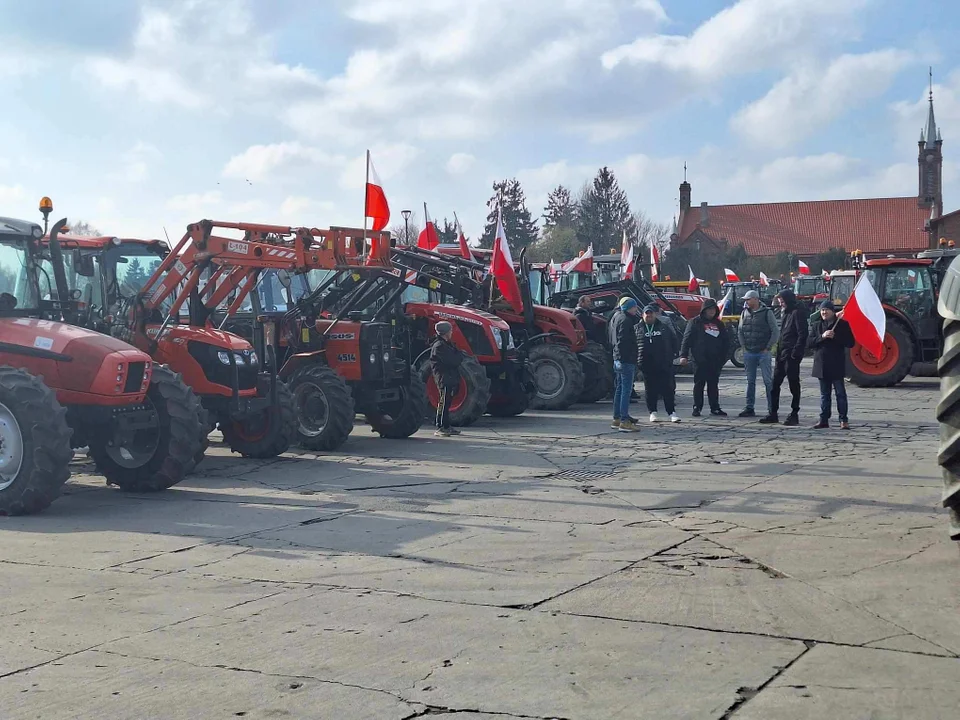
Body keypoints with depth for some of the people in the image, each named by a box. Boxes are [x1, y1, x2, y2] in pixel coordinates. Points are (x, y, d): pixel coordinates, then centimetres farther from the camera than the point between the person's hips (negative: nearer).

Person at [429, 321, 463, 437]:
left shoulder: (447, 344, 20)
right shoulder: (439, 346, -14)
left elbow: (457, 360, 19)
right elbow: (453, 361, -21)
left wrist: (458, 356, -2)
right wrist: (460, 355, -3)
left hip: (450, 378, 10)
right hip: (444, 378, -10)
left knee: (447, 402, 12)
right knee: (444, 402, -10)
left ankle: (446, 427, 17)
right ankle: (440, 428, -10)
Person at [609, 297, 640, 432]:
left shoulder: (616, 317, 17)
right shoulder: (625, 320, -15)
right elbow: (623, 341, -22)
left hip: (617, 359, 10)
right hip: (626, 360, -10)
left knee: (619, 389, 16)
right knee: (626, 390, -9)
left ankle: (617, 419, 21)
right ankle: (624, 421, -10)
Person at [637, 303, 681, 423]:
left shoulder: (663, 327, 11)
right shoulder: (638, 328, 6)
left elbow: (673, 340, 18)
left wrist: (671, 354, 8)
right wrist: (637, 358, 0)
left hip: (664, 364, 1)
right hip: (647, 365, -1)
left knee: (668, 389, 0)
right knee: (650, 390, 4)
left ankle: (672, 412, 3)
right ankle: (653, 412, 13)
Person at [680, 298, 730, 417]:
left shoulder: (718, 324, 15)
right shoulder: (695, 322, 1)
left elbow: (726, 340, 19)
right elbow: (687, 339, -5)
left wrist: (725, 356, 10)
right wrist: (683, 355, -14)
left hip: (715, 361, 5)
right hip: (700, 360, -4)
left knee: (714, 384, 8)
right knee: (699, 384, -1)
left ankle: (715, 408, 13)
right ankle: (697, 408, 3)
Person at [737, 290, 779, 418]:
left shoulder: (767, 313, -5)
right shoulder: (744, 313, 9)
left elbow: (776, 331, -5)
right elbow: (740, 330, 18)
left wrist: (768, 347, -7)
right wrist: (743, 346, 8)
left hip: (763, 353, -4)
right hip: (748, 353, 5)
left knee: (768, 381, -2)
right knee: (750, 381, 8)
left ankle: (771, 409, 1)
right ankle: (749, 408, 12)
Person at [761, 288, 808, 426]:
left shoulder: (797, 313, -10)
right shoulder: (786, 313, 19)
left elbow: (803, 334, -17)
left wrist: (796, 352, -21)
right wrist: (779, 350, 15)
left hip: (791, 355, -9)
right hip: (782, 354, 9)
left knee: (793, 384, -2)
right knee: (775, 384, 8)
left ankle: (794, 414, 4)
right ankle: (773, 414, 13)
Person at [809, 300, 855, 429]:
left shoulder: (842, 324, -1)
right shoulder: (817, 325, 12)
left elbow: (850, 343, -6)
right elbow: (810, 342, 3)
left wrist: (835, 337, -16)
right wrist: (822, 336, -13)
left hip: (837, 365, -4)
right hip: (821, 365, 4)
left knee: (840, 393, -2)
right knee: (824, 394, 10)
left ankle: (843, 420, 2)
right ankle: (824, 420, 14)